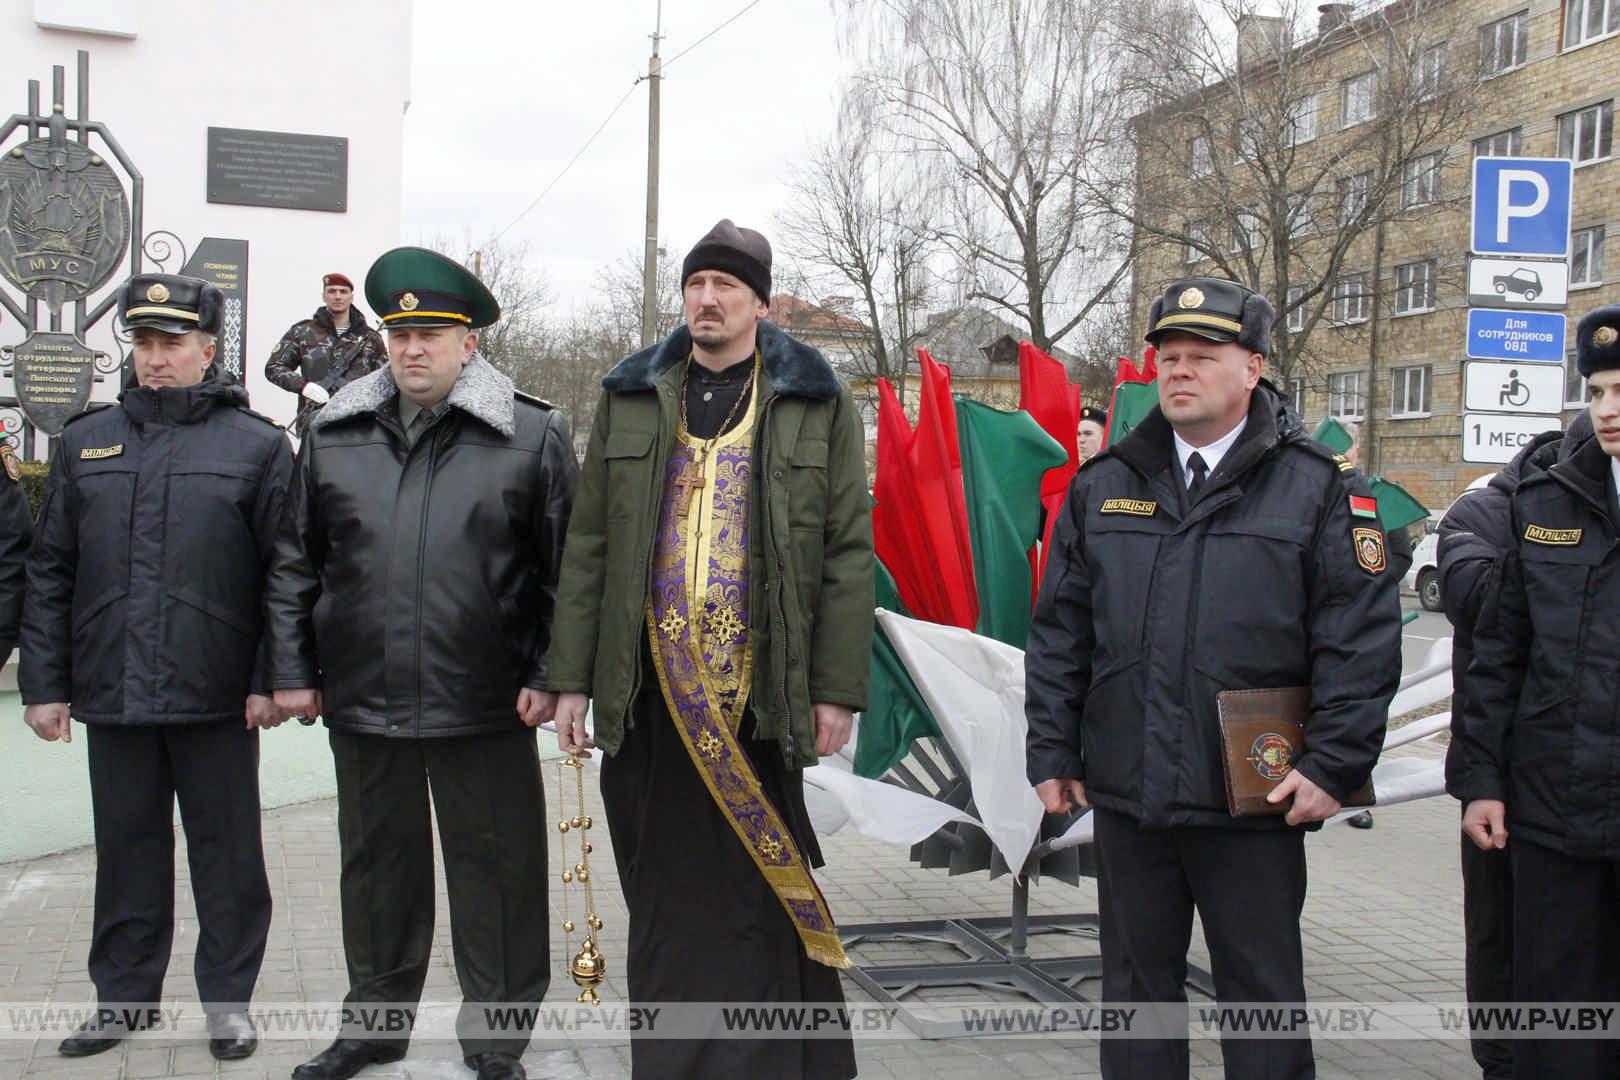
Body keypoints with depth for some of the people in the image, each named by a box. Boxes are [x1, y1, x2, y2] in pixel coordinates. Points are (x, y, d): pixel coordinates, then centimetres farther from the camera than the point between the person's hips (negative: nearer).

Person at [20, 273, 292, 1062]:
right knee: (127, 849, 13)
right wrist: (44, 683, 4)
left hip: (217, 698, -3)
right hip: (112, 693, 3)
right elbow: (50, 573, 10)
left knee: (227, 853, 7)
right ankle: (124, 996, 28)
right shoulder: (86, 443, 10)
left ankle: (228, 999, 21)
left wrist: (272, 679, -8)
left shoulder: (256, 445, 0)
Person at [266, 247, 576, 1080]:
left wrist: (547, 674, -8)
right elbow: (294, 563, 12)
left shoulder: (530, 436, -2)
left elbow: (567, 570, -2)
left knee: (496, 870, 6)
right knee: (377, 863, 17)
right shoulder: (333, 435, 8)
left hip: (485, 707, -3)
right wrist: (293, 668, 7)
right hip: (362, 700, 4)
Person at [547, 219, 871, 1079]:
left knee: (759, 890, 2)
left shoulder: (817, 403, 3)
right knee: (663, 901, 10)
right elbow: (589, 546, 10)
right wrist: (571, 678, 6)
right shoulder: (632, 399, 11)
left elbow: (848, 552, 1)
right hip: (650, 694, 3)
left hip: (760, 694, -2)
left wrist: (838, 688, -5)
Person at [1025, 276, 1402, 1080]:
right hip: (1125, 794, 3)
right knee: (1137, 986, 16)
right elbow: (1058, 630, 9)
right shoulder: (1104, 484, 7)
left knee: (1262, 990, 10)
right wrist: (1052, 752, 6)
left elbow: (1363, 638, -6)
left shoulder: (1319, 487, -3)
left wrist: (1333, 766, -12)